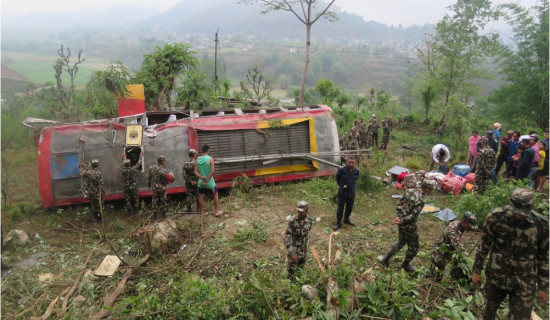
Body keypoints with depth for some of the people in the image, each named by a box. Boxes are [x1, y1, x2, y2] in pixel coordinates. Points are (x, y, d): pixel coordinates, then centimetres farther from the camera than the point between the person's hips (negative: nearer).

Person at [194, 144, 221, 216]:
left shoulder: (198, 160, 0)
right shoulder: (210, 159, -14)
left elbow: (196, 172, -3)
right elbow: (212, 172, -19)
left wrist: (202, 178, -11)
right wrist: (207, 179, -12)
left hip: (201, 182, 4)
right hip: (210, 182, -4)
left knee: (201, 197, 12)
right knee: (215, 194, 15)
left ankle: (202, 212, 20)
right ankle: (217, 211, 19)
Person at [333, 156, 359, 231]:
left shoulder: (356, 171, -6)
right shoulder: (342, 169, -18)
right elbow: (337, 178, 1)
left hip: (351, 192, 4)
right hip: (342, 192, -4)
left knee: (349, 207, 18)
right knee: (340, 208, 2)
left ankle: (346, 219, 41)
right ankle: (338, 223, 16)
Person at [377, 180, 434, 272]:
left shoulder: (410, 190, -2)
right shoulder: (420, 201, -27)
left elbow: (400, 203, 6)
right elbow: (413, 216, -26)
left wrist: (399, 215, 7)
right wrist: (401, 221, -15)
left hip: (402, 219, 8)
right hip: (409, 225, -8)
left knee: (401, 242, 27)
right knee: (413, 247, 16)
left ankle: (386, 258, 28)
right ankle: (406, 265, 35)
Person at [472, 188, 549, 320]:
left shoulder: (542, 225, -12)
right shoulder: (496, 217, -15)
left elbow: (543, 257, 0)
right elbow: (484, 246, -3)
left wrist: (543, 287, 5)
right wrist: (476, 271, 0)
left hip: (524, 283, 0)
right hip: (496, 274, 0)